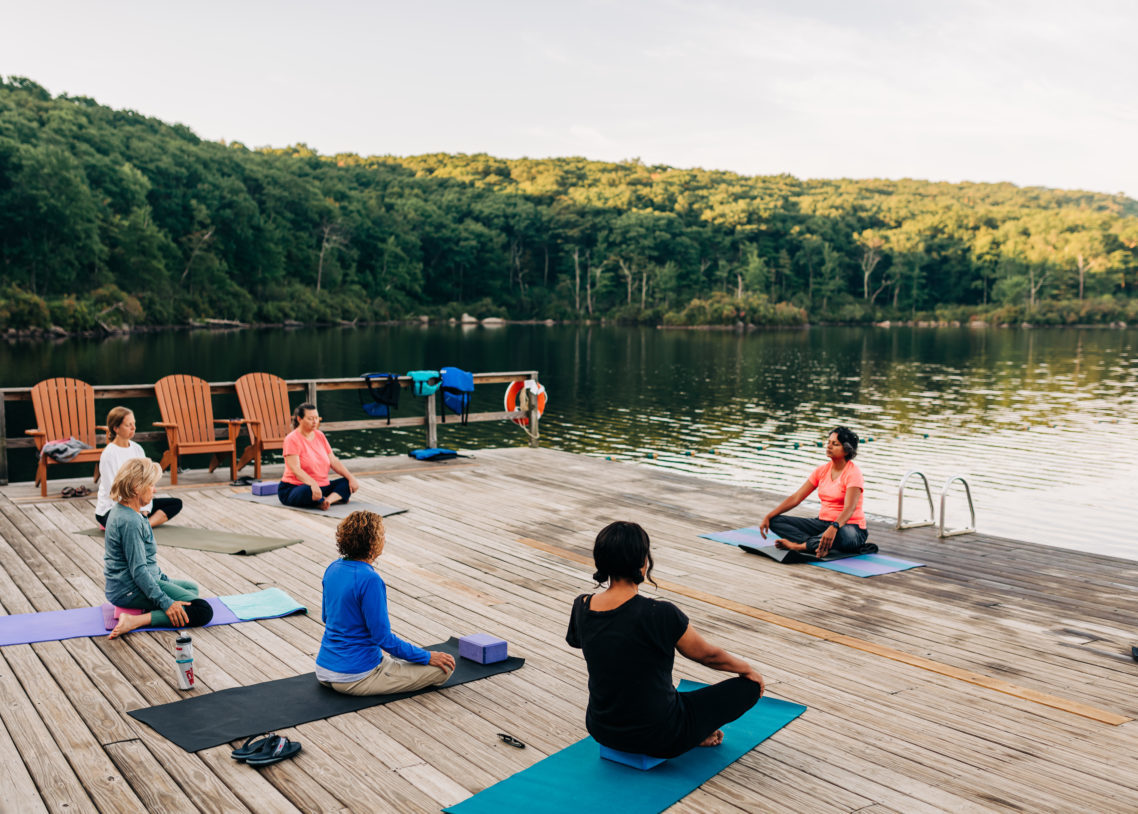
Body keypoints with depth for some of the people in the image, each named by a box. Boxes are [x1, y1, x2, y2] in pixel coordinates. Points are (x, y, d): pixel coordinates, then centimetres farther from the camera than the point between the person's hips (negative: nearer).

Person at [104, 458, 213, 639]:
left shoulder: (121, 510, 8)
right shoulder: (130, 522, -24)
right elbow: (138, 570, -25)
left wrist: (163, 579, 23)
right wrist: (166, 603, -23)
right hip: (131, 590, -11)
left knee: (192, 587, 29)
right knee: (203, 611, -19)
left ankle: (140, 612, 5)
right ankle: (135, 621, -22)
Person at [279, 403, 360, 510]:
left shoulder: (320, 436, 10)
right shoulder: (292, 439, -13)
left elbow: (334, 461, 8)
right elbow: (295, 469, -25)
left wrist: (351, 478, -6)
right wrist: (313, 484, -41)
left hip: (322, 486, 8)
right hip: (294, 488, -8)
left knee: (348, 483, -7)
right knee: (308, 491, -41)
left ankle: (327, 500, -30)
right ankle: (337, 498, -18)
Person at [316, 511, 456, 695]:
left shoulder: (333, 569, 1)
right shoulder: (370, 580, -24)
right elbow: (383, 637, -21)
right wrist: (427, 657, -10)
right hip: (355, 678, -9)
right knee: (444, 667, -6)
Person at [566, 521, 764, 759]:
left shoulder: (581, 608, -9)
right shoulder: (659, 615, -26)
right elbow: (709, 655, -8)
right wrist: (748, 669, 13)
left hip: (601, 730, 6)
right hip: (658, 740, -5)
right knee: (750, 686, 8)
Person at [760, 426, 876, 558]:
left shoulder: (853, 473, -12)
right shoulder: (822, 470, 7)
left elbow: (849, 509, -28)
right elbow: (795, 498, 4)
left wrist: (833, 527, -48)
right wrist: (768, 517, -6)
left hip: (850, 527, -7)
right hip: (823, 522, 7)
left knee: (841, 534, -45)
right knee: (775, 521, -11)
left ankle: (798, 545, -29)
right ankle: (821, 546, -29)